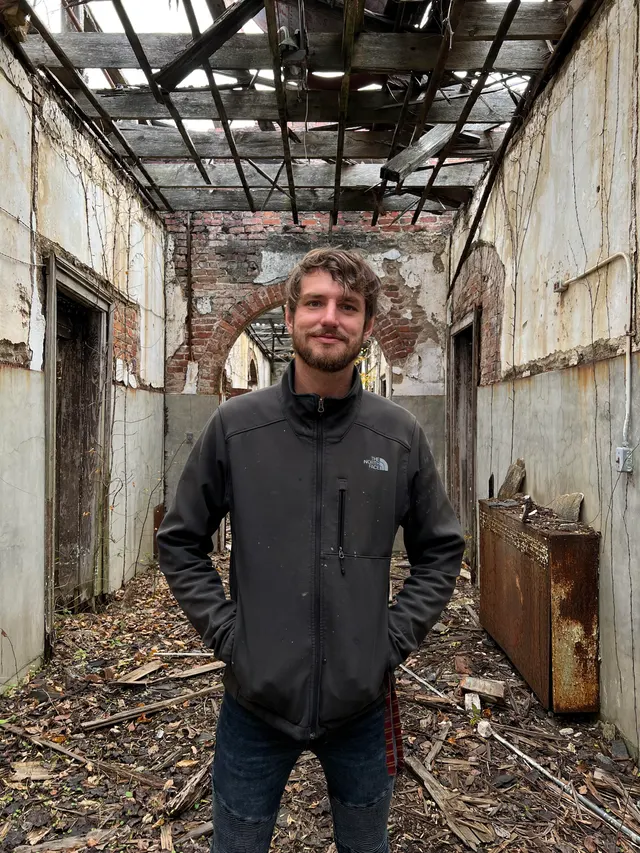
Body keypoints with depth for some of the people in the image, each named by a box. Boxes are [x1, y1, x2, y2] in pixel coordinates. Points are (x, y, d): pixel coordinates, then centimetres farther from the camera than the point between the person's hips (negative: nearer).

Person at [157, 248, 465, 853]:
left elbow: (441, 550, 5)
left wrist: (396, 635, -4)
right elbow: (179, 543, 0)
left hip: (363, 702, 2)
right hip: (256, 698, -1)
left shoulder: (399, 435, -5)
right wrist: (225, 631, -8)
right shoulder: (234, 427, -8)